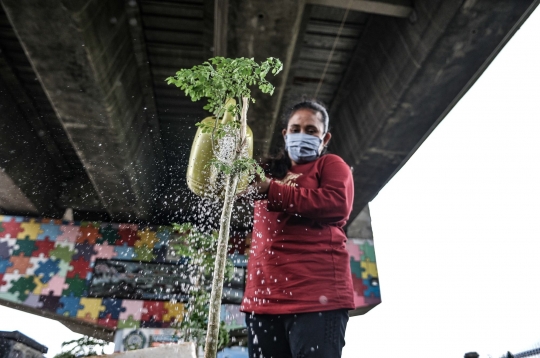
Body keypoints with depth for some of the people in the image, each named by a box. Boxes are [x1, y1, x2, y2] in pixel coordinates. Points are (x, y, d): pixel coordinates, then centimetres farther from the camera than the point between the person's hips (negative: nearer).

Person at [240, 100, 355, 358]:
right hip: (263, 296, 5)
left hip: (316, 293, -5)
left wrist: (271, 190, -11)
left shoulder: (331, 165, 9)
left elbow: (337, 205, -11)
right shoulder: (270, 170, 23)